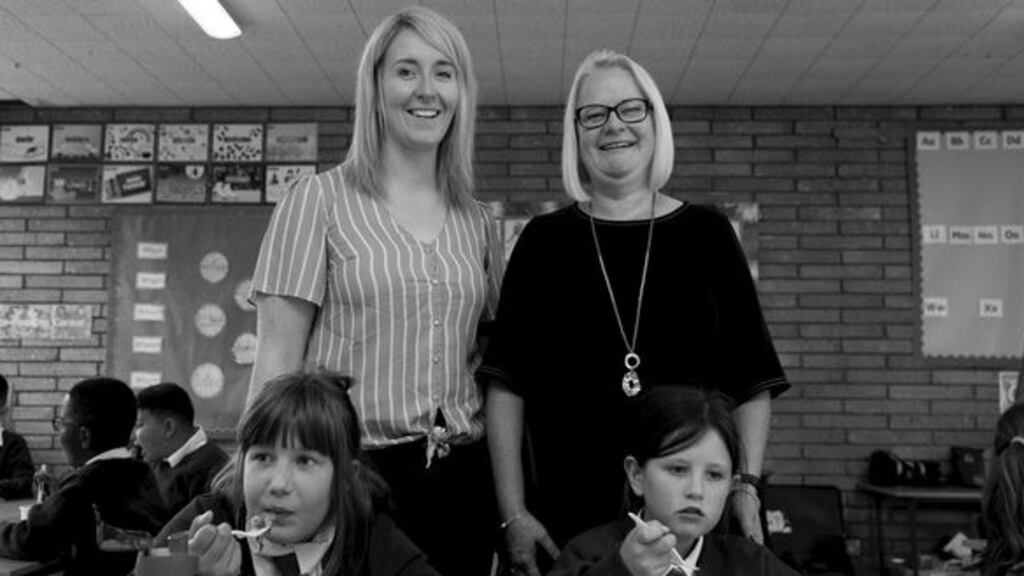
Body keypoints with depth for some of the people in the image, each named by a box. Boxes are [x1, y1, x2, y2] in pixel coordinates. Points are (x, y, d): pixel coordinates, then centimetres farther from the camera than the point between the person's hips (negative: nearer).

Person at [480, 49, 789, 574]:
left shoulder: (706, 233, 4)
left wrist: (747, 486, -6)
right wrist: (513, 512, -7)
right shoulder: (544, 240, 3)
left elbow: (751, 379, 4)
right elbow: (507, 383, -1)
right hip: (569, 514, 0)